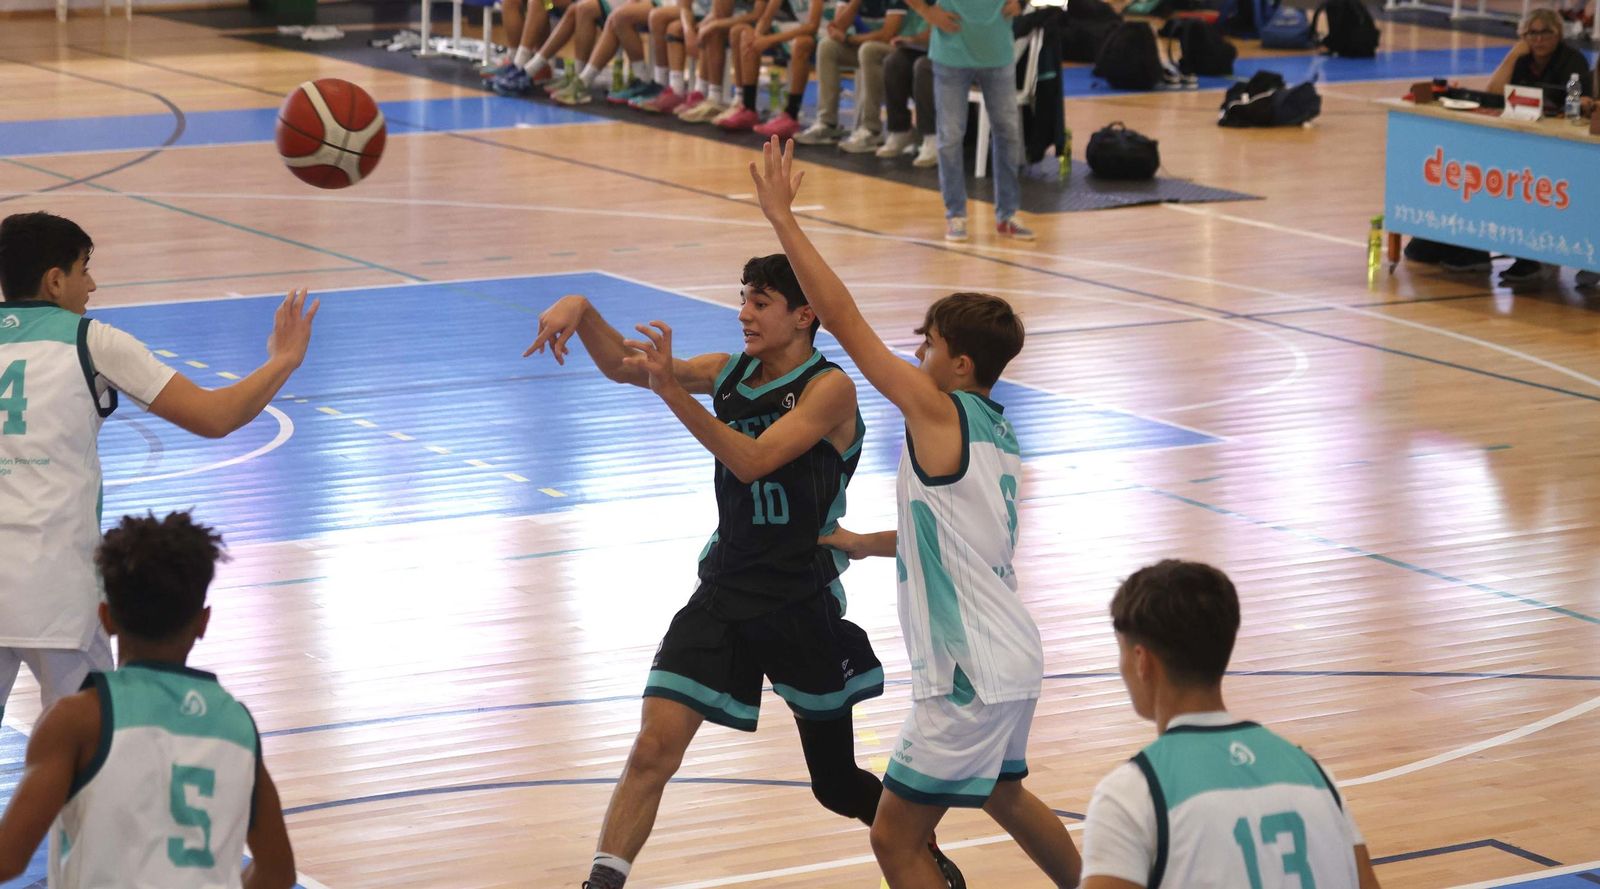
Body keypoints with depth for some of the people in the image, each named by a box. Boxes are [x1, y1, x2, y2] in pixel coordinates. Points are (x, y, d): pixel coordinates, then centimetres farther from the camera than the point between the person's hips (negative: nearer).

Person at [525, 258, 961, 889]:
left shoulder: (829, 388, -13)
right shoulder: (728, 373, 5)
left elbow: (752, 460, -25)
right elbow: (623, 367, 3)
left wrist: (673, 389, -33)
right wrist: (581, 310, -16)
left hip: (802, 606, -4)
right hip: (722, 597, 4)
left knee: (837, 784, 10)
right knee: (652, 751, -12)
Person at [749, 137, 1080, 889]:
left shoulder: (940, 412, -16)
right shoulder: (995, 434, 10)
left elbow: (844, 319, -19)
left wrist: (781, 215, -16)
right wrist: (866, 543, 26)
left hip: (971, 672, -10)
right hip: (1010, 657, 10)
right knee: (1002, 796, 32)